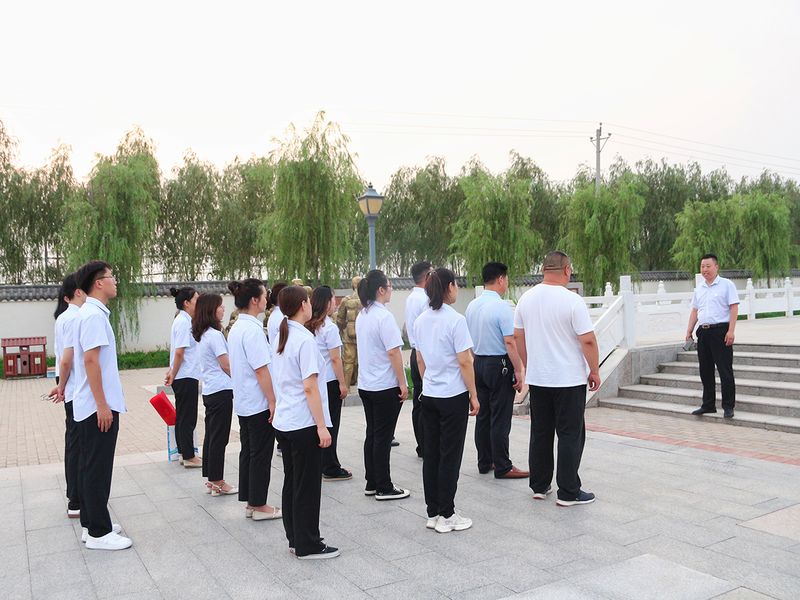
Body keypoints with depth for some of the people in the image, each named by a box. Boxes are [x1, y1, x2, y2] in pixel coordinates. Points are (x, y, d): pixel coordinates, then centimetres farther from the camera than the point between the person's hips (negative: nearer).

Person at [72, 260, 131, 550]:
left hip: (90, 406, 10)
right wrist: (102, 405, -21)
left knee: (91, 466, 15)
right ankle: (98, 532, 5)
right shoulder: (94, 315, -17)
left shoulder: (91, 313, 13)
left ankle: (91, 523, 25)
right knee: (98, 469, -3)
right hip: (98, 406, -10)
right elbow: (90, 360, -22)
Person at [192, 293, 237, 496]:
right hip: (221, 390, -9)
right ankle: (217, 482, 6)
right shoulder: (214, 334, -16)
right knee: (219, 438, -2)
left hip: (209, 390, 9)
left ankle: (211, 479, 21)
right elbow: (227, 366, -13)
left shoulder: (201, 335, 12)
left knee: (211, 435, 13)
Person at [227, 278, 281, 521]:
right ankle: (258, 505, 11)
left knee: (248, 451, 14)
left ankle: (250, 502, 23)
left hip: (243, 402, 9)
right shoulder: (252, 329, -20)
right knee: (261, 454, 2)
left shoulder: (235, 328, 9)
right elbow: (261, 370, -22)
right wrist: (273, 402, -16)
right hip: (259, 403, -9)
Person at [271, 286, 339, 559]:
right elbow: (310, 387, -21)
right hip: (304, 424, -9)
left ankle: (295, 539, 27)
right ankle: (307, 545, 13)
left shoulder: (281, 337, 8)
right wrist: (322, 426, -18)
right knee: (307, 487, 2)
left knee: (292, 483, 16)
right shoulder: (304, 339, -18)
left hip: (283, 421, 9)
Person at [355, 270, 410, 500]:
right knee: (383, 437, 0)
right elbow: (393, 353, -20)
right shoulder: (384, 317, -18)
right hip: (386, 386, -8)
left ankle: (372, 483, 23)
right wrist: (402, 383, -13)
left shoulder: (361, 316, 8)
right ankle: (383, 487, 9)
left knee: (372, 434, 15)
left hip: (365, 384, 8)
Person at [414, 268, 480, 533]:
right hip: (453, 396, -7)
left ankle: (433, 513, 20)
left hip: (429, 396, 7)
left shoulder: (421, 320, 6)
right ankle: (446, 515, 10)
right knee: (450, 456, 2)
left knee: (431, 453, 11)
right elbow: (464, 362, -15)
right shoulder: (455, 320, -15)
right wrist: (474, 395, -6)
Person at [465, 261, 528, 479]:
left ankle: (484, 462, 23)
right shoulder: (502, 307, -16)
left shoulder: (472, 306, 8)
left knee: (483, 416, 14)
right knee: (500, 419, -2)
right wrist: (519, 371, -16)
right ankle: (502, 467, 5)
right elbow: (510, 342, -20)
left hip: (478, 362, 8)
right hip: (499, 365, -8)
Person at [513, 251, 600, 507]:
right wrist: (594, 371, -3)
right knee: (570, 435, 3)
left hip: (537, 378, 6)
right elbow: (588, 341, -15)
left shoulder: (526, 298, 2)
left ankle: (539, 486, 22)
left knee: (540, 432, 14)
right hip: (569, 379, -5)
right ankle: (568, 492, 8)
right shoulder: (572, 301, -15)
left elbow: (518, 336, 9)